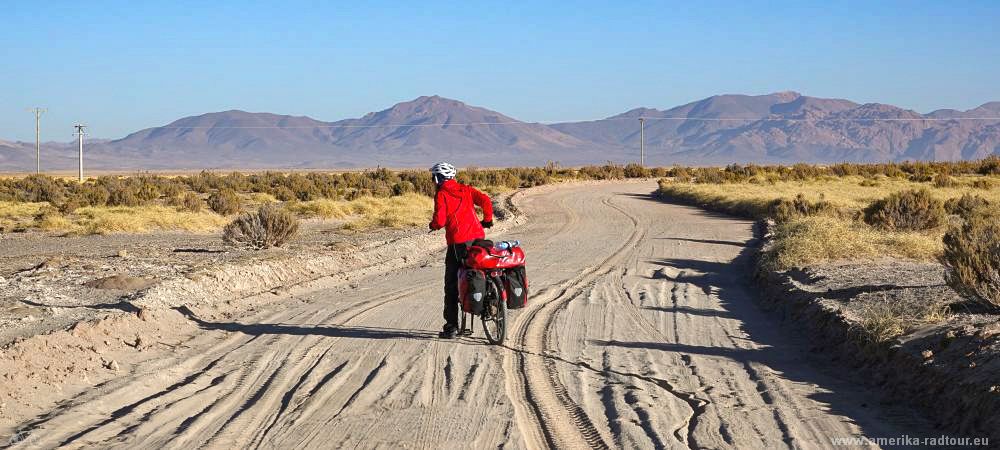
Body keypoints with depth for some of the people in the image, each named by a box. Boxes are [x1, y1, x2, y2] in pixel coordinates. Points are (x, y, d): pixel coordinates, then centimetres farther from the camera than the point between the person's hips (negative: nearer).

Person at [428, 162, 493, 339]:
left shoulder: (441, 195, -2)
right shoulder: (466, 190, 13)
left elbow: (440, 220, -12)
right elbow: (485, 201, 3)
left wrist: (433, 225, 11)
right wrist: (487, 219, 20)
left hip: (458, 243, -5)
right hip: (478, 238, 5)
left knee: (452, 285, 2)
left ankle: (451, 326, 1)